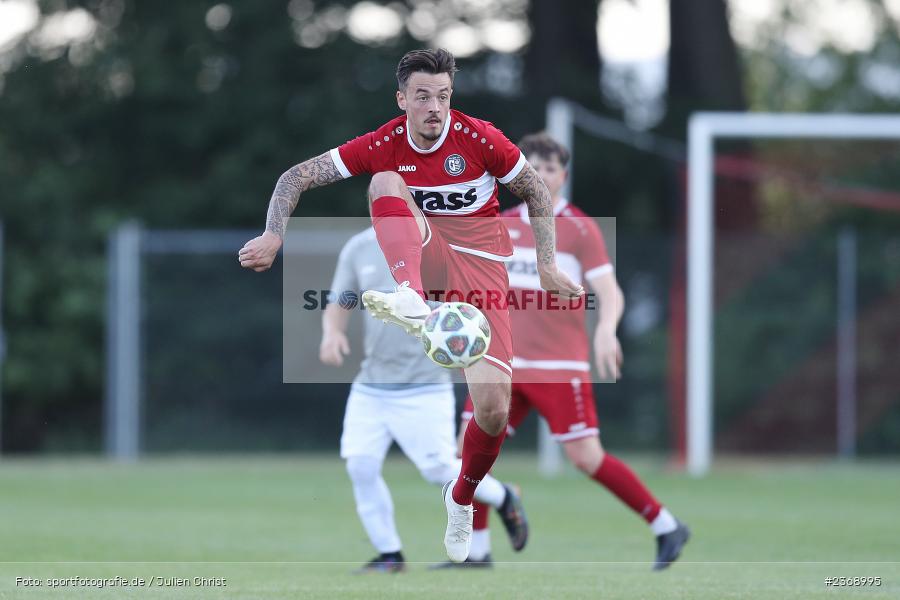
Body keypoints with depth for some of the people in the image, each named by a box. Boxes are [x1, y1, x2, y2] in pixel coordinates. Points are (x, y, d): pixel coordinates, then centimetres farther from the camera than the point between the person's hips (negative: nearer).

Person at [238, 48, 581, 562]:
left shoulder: (480, 139, -8)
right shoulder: (383, 146, -5)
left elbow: (538, 193, 5)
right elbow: (297, 177, -2)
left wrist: (547, 265, 0)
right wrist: (274, 236, -17)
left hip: (480, 264, -1)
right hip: (419, 249, 1)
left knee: (494, 409, -15)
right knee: (386, 182, -27)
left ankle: (462, 497, 19)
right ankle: (412, 302, -53)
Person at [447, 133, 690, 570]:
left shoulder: (580, 229, -4)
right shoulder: (503, 225, 11)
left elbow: (610, 293, -13)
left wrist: (606, 330, -31)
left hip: (559, 365, -5)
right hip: (506, 362, 5)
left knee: (586, 457, -10)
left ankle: (666, 527, 3)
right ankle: (476, 548, 8)